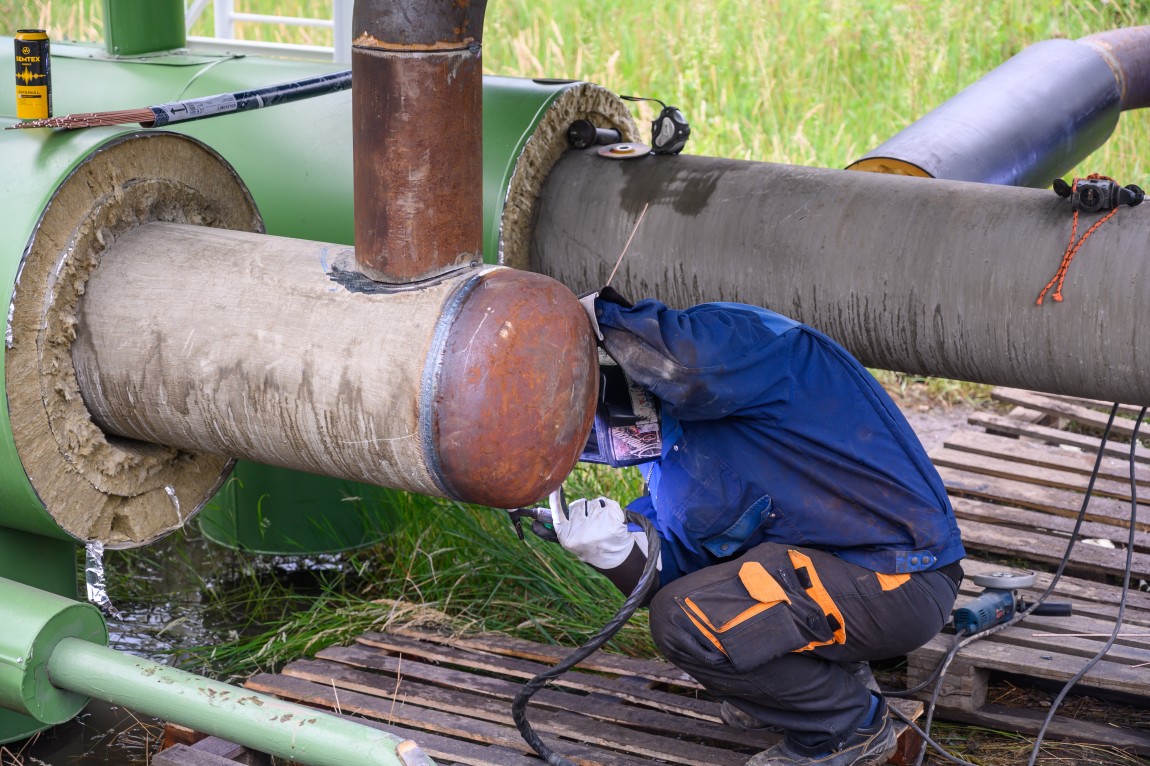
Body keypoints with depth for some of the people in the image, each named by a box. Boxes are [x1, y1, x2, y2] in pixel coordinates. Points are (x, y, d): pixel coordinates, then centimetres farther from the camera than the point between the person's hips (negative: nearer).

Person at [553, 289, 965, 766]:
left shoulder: (734, 339, -15)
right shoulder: (670, 444, 12)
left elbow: (687, 363, -40)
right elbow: (676, 566, 5)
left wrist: (603, 313, -23)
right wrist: (618, 552, -16)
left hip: (901, 582, -10)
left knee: (685, 616, -20)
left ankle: (849, 726, 2)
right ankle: (829, 671, 19)